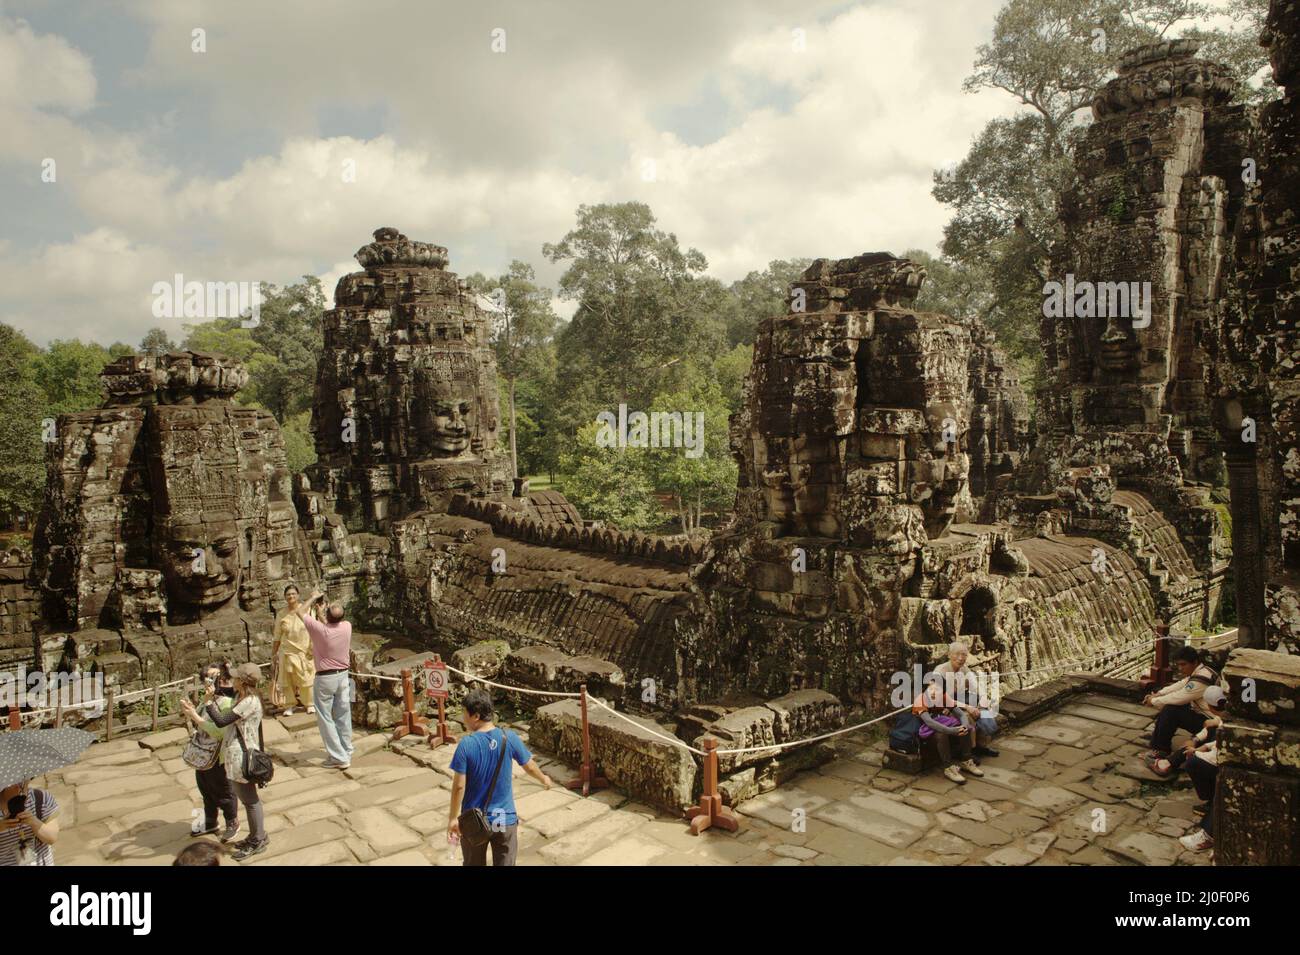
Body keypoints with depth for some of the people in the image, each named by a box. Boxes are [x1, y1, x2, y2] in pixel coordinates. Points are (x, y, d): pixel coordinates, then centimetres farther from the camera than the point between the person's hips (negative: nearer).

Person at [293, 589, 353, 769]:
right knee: (343, 716, 14)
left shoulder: (320, 629, -21)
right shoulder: (347, 627, -9)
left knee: (325, 718, 4)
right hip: (343, 675, 5)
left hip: (325, 678, -5)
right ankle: (346, 753, 24)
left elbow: (299, 611, -6)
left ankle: (339, 758, 4)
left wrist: (313, 598, 7)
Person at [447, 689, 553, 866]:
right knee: (505, 863, 13)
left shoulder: (466, 744, -18)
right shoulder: (509, 738, -11)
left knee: (474, 864, 20)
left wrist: (453, 818, -3)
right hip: (505, 818, 1)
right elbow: (530, 767, 3)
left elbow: (459, 786, -15)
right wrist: (544, 779, 24)